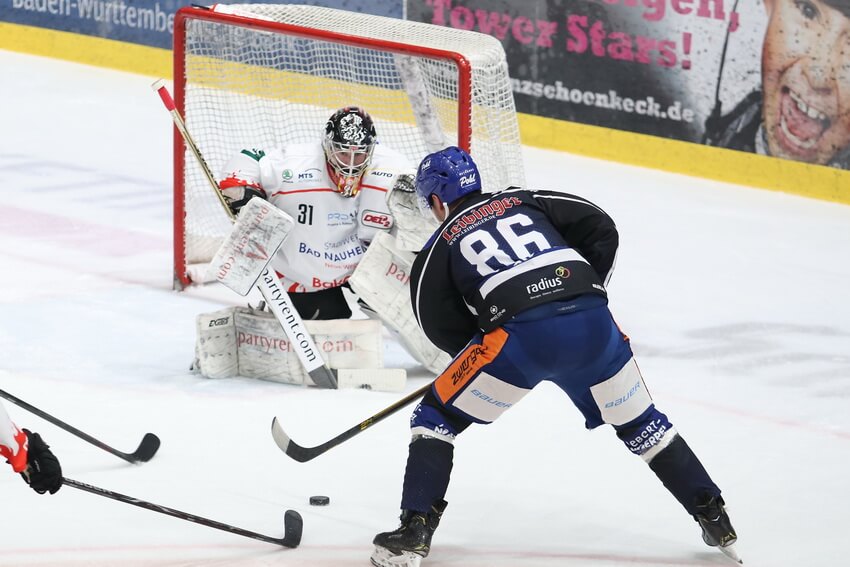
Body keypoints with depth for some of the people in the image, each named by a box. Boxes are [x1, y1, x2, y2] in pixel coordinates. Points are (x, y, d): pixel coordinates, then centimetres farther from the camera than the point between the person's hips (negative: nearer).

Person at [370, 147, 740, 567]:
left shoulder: (440, 247, 18)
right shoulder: (522, 201, 26)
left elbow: (441, 326, 14)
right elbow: (601, 229, 20)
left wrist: (476, 350, 29)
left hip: (520, 335, -4)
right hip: (592, 325, 4)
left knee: (436, 418, 13)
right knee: (637, 422, 23)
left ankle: (414, 533, 2)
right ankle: (715, 521, 23)